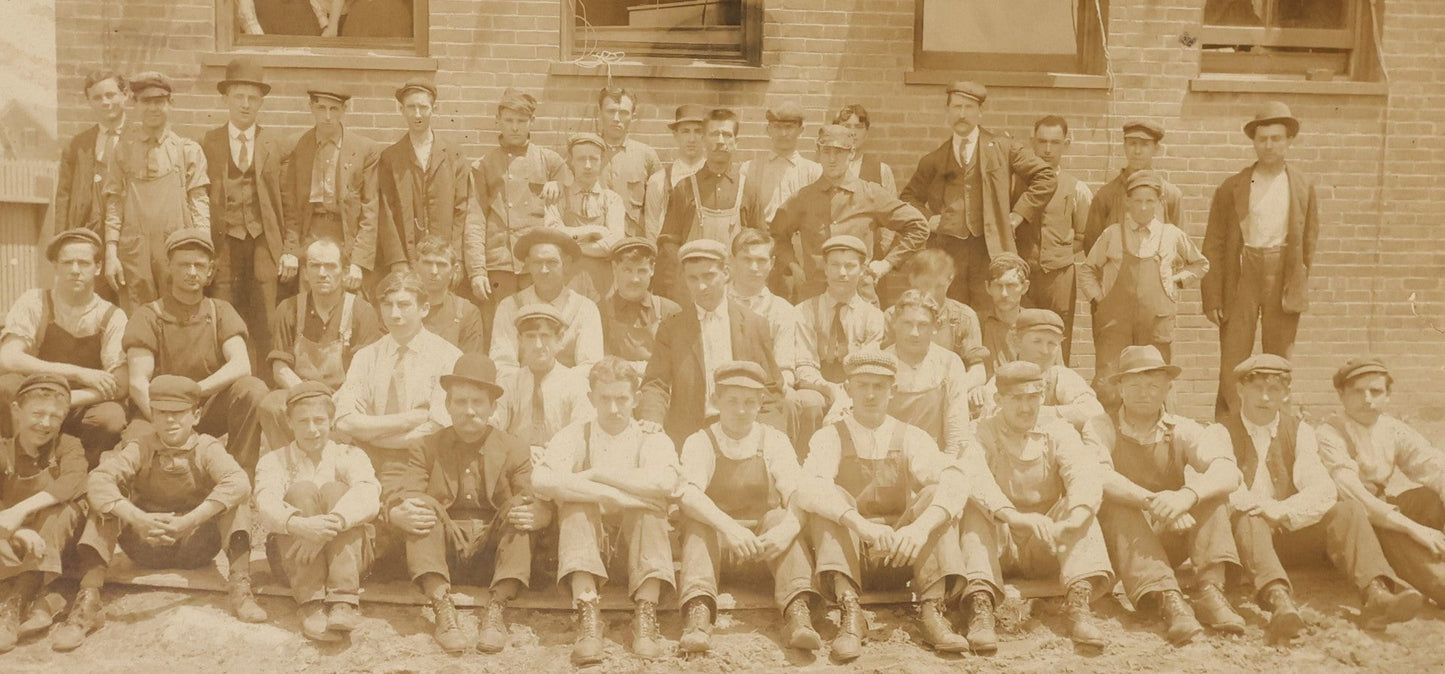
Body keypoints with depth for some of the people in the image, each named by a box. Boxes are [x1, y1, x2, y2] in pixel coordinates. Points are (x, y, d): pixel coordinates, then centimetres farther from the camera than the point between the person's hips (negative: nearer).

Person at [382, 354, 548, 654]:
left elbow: (542, 504, -1)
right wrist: (398, 513, -29)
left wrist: (533, 514, -27)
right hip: (442, 551, 0)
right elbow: (395, 493, -3)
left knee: (521, 507, -25)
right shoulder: (426, 448, 12)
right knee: (424, 504, -24)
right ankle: (443, 610, -35)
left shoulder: (515, 450, 10)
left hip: (494, 551, 0)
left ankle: (496, 610, -31)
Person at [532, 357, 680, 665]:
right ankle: (588, 616, -36)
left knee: (651, 502, -28)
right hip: (586, 545, 0)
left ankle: (646, 617, -32)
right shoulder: (575, 436, 4)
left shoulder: (653, 440, 3)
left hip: (639, 554, 0)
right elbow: (541, 479, -20)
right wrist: (616, 495, -26)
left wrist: (597, 474, -18)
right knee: (575, 501, -27)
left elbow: (665, 482, -23)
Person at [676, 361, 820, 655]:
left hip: (766, 542, 1)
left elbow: (798, 495, -12)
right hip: (715, 540, 0)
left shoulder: (774, 441, 3)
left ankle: (797, 611, -43)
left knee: (780, 517, -28)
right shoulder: (700, 442, -1)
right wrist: (728, 527, -39)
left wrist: (787, 528, -36)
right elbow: (687, 494, -20)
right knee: (697, 521, -29)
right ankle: (698, 611, -46)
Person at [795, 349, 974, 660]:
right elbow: (809, 489, -24)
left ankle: (933, 611, -29)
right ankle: (850, 611, -38)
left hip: (902, 551, 1)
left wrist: (921, 527, -37)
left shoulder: (912, 438, 3)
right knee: (831, 498, -27)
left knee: (935, 495, -21)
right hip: (847, 551, -1)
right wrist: (859, 523, -42)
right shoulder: (829, 437, -2)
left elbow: (955, 481, -17)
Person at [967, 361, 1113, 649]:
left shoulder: (1059, 433, 3)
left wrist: (1074, 520, -41)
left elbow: (1086, 477, -17)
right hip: (1001, 543, -1)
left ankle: (1079, 603, -39)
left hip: (1046, 548, 2)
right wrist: (1015, 517, -44)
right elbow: (974, 478, -25)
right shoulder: (982, 433, -3)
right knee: (973, 510, -30)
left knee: (1078, 506, -25)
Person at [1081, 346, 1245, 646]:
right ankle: (1169, 599, -46)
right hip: (1122, 539, -2)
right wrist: (1152, 501, -41)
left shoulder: (1182, 430, 2)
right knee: (1118, 506, -33)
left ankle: (1210, 590, -30)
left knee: (1211, 491, -19)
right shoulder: (1100, 428, -4)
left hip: (1171, 536, 2)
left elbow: (1228, 471, -16)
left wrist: (1188, 494, -38)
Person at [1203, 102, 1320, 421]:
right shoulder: (1232, 187, 2)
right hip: (1241, 275, -1)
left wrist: (1299, 283, 3)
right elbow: (1214, 245, 1)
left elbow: (1310, 241, 10)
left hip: (1284, 277, 1)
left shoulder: (1304, 187, 6)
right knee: (1232, 364, -4)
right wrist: (1212, 297, -5)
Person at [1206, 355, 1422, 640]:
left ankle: (1376, 594, -39)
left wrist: (1282, 511, -22)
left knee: (1349, 509, -18)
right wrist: (1260, 508, -30)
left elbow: (1323, 490, -6)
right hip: (1242, 536, -4)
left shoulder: (1299, 432, 9)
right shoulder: (1219, 433, 0)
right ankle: (1280, 600, -61)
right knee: (1251, 521, -36)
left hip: (1292, 533, 4)